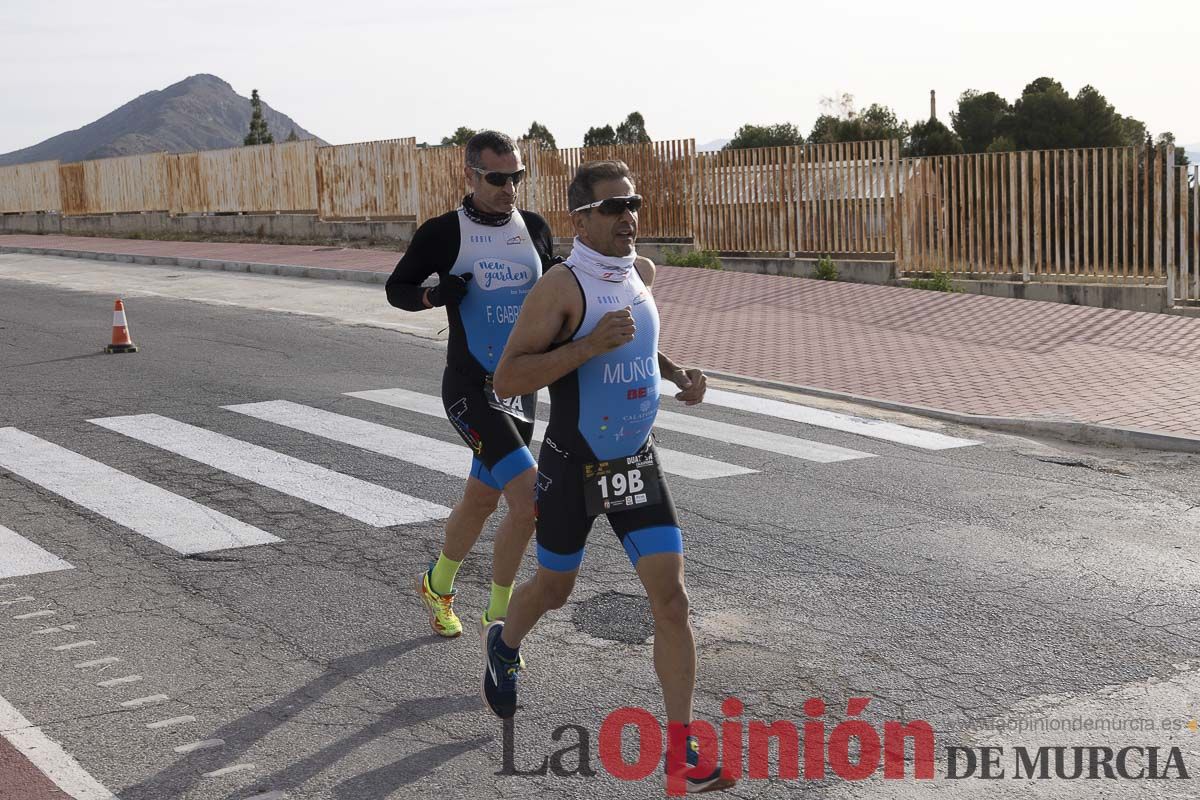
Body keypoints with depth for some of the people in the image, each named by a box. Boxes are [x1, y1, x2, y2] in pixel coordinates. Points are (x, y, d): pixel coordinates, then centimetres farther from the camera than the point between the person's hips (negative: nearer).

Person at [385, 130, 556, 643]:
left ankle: (437, 586, 44)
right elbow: (396, 288, 4)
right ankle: (499, 616, 1)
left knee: (481, 500, 18)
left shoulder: (535, 229, 7)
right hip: (470, 387, -6)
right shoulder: (443, 233, -7)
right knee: (529, 500, -18)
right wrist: (436, 295, -16)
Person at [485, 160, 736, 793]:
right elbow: (508, 379, -22)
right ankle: (504, 646, 50)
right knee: (554, 589, 15)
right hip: (573, 468, -5)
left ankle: (680, 748, 2)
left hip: (637, 464, 5)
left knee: (671, 598, -5)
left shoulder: (642, 273, 4)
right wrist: (591, 345, -31)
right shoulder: (561, 285, -17)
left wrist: (677, 374, 5)